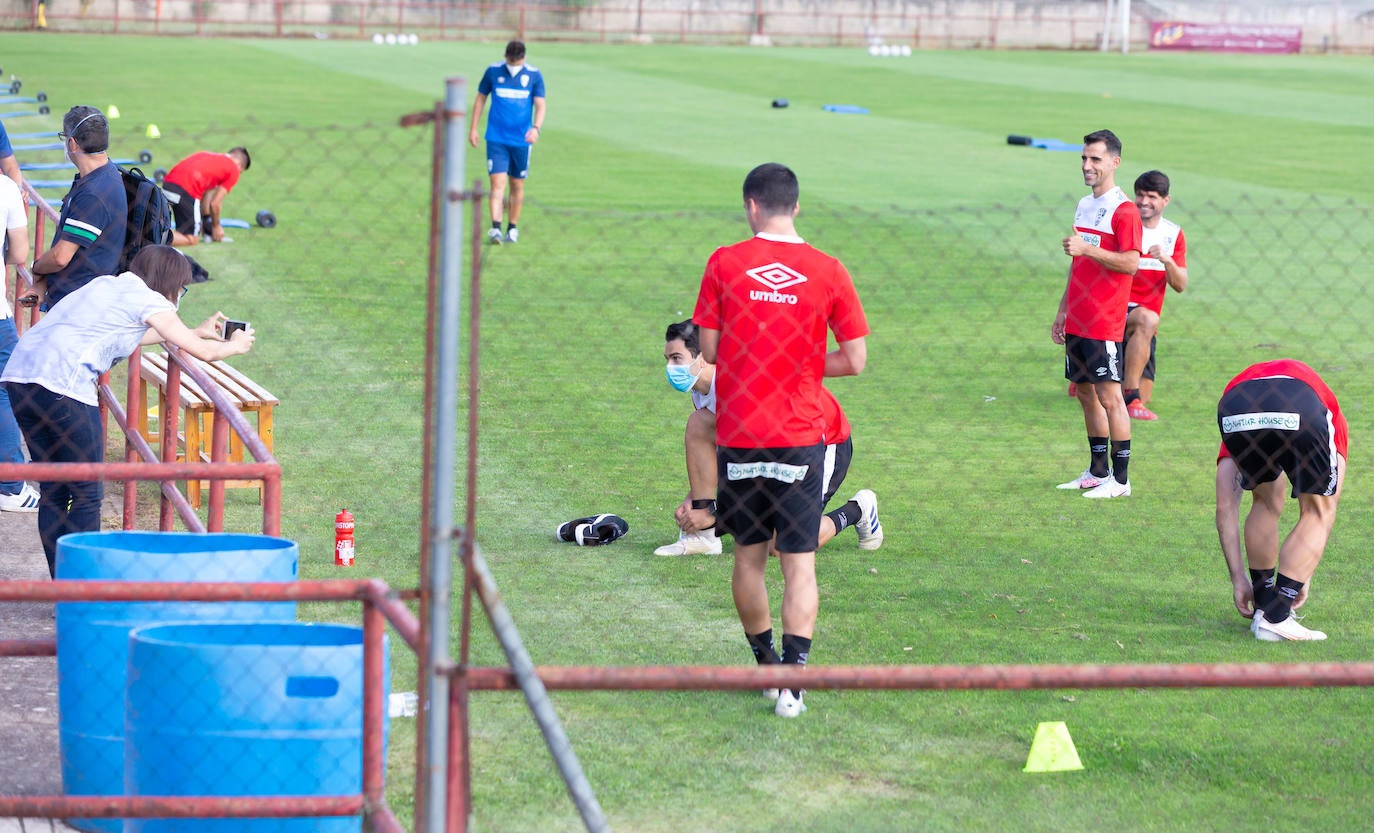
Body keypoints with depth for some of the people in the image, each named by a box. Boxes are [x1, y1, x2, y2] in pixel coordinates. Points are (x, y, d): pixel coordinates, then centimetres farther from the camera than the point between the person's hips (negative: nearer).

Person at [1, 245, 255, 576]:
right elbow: (202, 351, 8)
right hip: (61, 385, -8)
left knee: (52, 491, 13)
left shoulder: (106, 285, 26)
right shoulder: (149, 301, 3)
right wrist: (235, 346, 29)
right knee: (87, 495, 1)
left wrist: (198, 331, 52)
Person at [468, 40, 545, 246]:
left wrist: (536, 128, -21)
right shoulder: (493, 72, 0)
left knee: (517, 185, 9)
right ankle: (496, 228, -18)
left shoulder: (534, 76, -1)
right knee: (498, 183, -12)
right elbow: (480, 99, 10)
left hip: (522, 140, 1)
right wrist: (473, 128, 9)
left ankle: (512, 228, 23)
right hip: (496, 138, -1)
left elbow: (540, 105, -3)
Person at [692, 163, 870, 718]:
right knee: (799, 564, 0)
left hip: (738, 435, 1)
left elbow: (708, 350, 0)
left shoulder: (723, 264, -4)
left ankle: (765, 662, 27)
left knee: (749, 557, 16)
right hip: (801, 438, -1)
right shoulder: (827, 271, -4)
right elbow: (854, 360, -2)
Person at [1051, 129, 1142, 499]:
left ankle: (1121, 480, -4)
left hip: (1105, 323, -8)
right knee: (1086, 392, 12)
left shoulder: (1123, 210, -10)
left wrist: (1087, 249, -25)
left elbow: (1131, 263, -18)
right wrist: (1063, 310, 22)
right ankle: (1097, 472, 20)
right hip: (1078, 322, 8)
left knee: (1109, 395, -7)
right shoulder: (1084, 205, 16)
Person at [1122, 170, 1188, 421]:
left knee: (1143, 397, 1)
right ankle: (1130, 398, -36)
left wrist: (1167, 261, -17)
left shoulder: (1173, 234, 8)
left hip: (1146, 321, 5)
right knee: (1147, 319, -40)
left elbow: (1180, 285, 3)